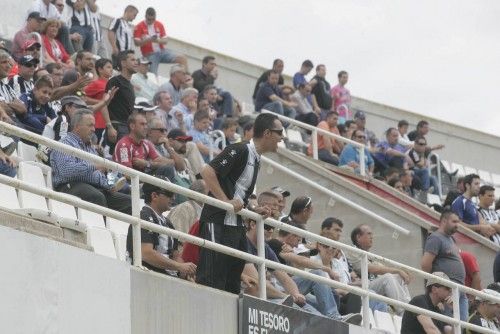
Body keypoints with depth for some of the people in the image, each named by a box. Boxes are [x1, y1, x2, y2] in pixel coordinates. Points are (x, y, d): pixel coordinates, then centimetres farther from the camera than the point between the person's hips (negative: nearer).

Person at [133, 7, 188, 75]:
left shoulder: (159, 25, 7)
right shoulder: (139, 27, -5)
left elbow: (165, 40, 6)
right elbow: (136, 42, -11)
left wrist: (158, 40, -18)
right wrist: (149, 40, -28)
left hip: (162, 51, 4)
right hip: (150, 55, -4)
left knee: (183, 59, -12)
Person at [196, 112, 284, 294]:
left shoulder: (256, 159, 18)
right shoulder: (239, 150, -11)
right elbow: (207, 171, -20)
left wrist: (253, 211, 9)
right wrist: (227, 201, -21)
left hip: (236, 224, 10)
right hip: (218, 222, -10)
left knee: (232, 284, 10)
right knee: (212, 279, -11)